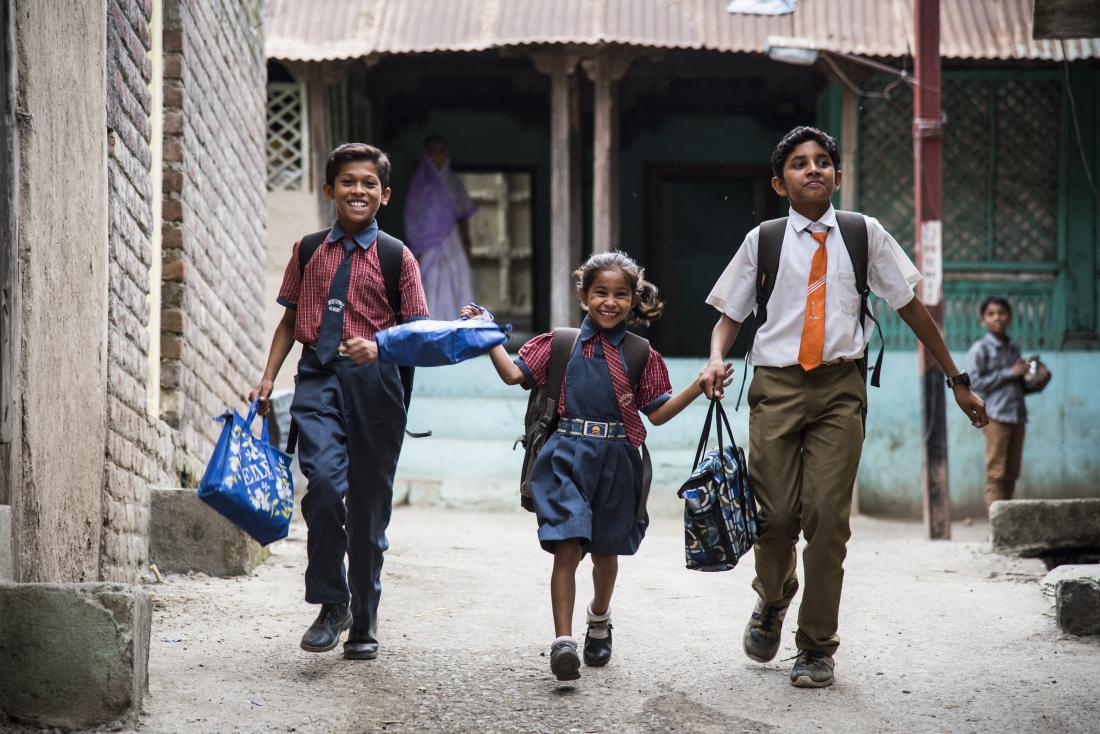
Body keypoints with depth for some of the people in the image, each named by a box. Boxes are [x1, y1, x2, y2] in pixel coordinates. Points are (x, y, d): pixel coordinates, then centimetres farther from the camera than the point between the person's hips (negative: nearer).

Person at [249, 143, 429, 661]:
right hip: (319, 375, 1)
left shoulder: (396, 257, 3)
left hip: (374, 381, 0)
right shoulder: (308, 250, 11)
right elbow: (290, 319, 18)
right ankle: (331, 604, -7)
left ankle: (363, 623, 21)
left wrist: (378, 349, -18)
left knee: (368, 503, 6)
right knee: (325, 482, -22)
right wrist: (267, 378, 8)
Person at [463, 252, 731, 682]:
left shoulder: (640, 355, 6)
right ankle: (562, 641, -15)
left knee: (605, 551, 16)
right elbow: (514, 374, 0)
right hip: (568, 456, -2)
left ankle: (599, 621, 42)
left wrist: (699, 387, -5)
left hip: (615, 461, 2)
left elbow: (658, 413, 6)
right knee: (568, 548, -14)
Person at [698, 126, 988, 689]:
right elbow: (730, 313, 13)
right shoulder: (762, 241, 5)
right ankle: (772, 604, 31)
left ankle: (817, 648, 6)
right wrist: (716, 360, -9)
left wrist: (956, 380, 11)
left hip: (840, 388, 0)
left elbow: (910, 306, 10)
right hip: (777, 385, 0)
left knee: (828, 516, -8)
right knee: (777, 514, -3)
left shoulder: (864, 234, 5)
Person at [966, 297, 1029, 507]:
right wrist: (1010, 373, -12)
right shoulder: (980, 349, -2)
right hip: (995, 416, -6)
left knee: (1012, 472, 6)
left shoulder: (1014, 348, 18)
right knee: (996, 472, -8)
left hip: (1017, 415, 6)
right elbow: (975, 382, -12)